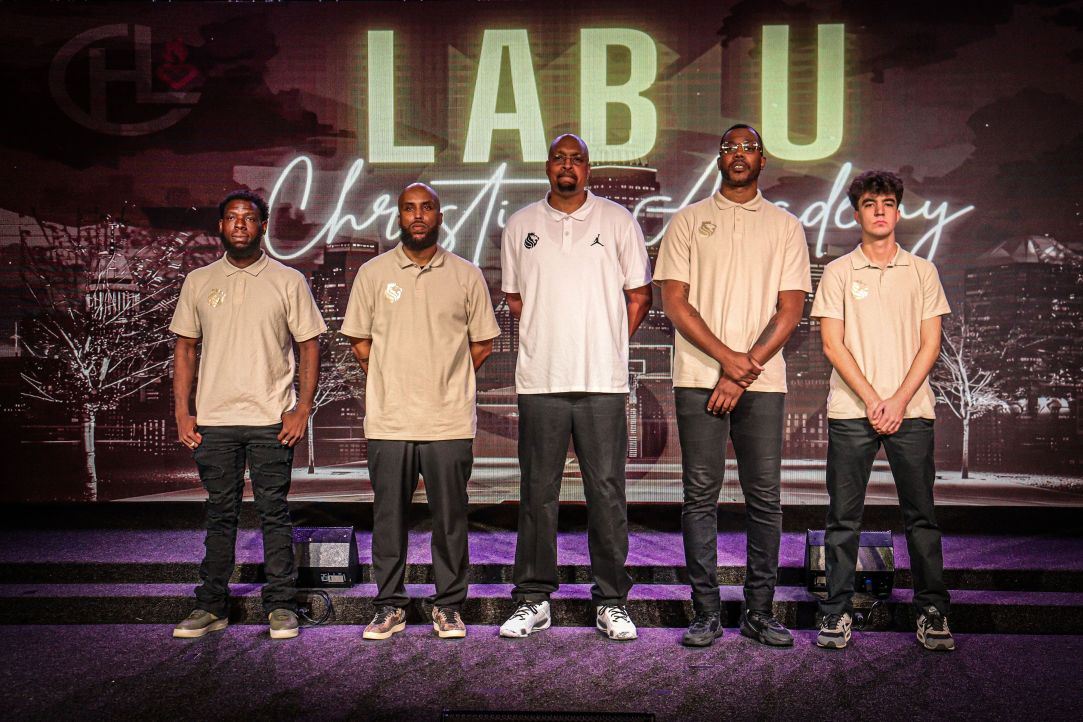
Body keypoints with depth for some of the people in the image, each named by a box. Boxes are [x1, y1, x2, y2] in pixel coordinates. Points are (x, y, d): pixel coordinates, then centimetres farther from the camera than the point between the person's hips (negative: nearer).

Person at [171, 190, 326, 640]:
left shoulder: (288, 281, 3)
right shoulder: (198, 282, 10)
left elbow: (309, 345, 2)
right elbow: (185, 347, 12)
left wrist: (303, 408, -7)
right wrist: (182, 411, 4)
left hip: (271, 419, -2)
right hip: (213, 418, 2)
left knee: (274, 514, 3)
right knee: (220, 515, 9)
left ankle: (280, 606, 12)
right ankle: (212, 606, 19)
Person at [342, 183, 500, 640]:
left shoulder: (466, 275, 6)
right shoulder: (373, 273, 6)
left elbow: (482, 343, 11)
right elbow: (359, 341, 12)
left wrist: (446, 381, 7)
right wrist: (393, 382, 8)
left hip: (450, 422, 0)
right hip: (388, 420, 1)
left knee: (450, 518, 5)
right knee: (389, 517, 6)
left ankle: (449, 606, 18)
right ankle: (390, 607, 19)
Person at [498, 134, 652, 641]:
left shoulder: (618, 222, 7)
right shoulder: (521, 225, 11)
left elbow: (639, 295, 10)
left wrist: (604, 345, 5)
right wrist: (547, 341, 8)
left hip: (602, 380, -1)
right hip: (539, 379, 1)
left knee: (606, 491, 1)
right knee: (538, 493, 5)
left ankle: (612, 601, 12)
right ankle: (533, 599, 15)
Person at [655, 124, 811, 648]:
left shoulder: (785, 227, 11)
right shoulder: (688, 222, 9)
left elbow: (790, 308, 3)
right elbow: (674, 301, 0)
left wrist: (744, 370, -8)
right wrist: (727, 357, -10)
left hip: (762, 381, 1)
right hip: (698, 378, -1)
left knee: (765, 497, 2)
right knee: (701, 496, 0)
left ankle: (759, 612, 13)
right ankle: (706, 612, 8)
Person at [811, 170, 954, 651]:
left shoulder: (922, 272, 10)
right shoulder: (838, 273, 6)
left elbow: (930, 344, 5)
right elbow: (832, 345, 0)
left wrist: (899, 400, -8)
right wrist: (872, 400, -9)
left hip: (911, 410, 1)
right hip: (851, 412, -1)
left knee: (920, 515, 4)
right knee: (843, 516, 2)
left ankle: (932, 611, 15)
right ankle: (837, 611, 12)